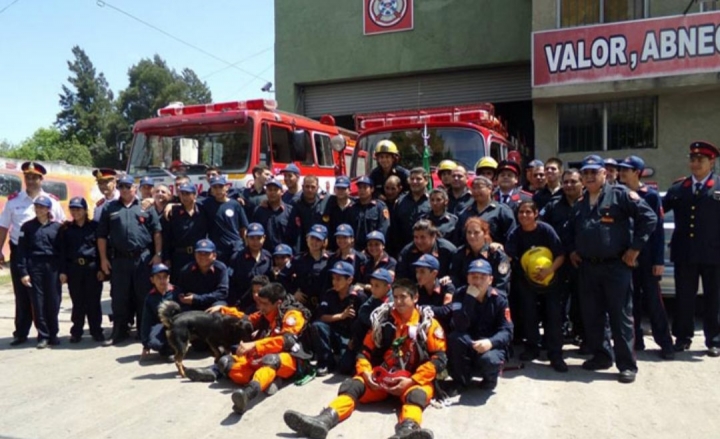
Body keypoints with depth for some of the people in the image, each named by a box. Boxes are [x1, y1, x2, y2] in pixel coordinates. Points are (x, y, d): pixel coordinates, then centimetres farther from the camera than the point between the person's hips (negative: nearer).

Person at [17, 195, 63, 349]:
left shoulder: (56, 226, 6)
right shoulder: (28, 226, 5)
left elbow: (62, 250, 6)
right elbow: (22, 250, 2)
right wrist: (23, 272, -6)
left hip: (53, 267, 0)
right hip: (34, 267, 0)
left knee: (53, 301, 2)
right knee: (38, 302, 1)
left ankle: (53, 334, 15)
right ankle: (43, 336, 9)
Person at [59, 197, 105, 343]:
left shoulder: (94, 226, 3)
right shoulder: (66, 229, 9)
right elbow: (62, 251, 8)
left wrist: (101, 268, -4)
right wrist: (62, 271, 1)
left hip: (92, 267, -2)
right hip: (73, 268, 2)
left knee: (93, 301, 3)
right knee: (77, 302, 7)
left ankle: (96, 331, 12)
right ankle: (76, 332, 16)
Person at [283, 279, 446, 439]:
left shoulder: (429, 323, 2)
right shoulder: (382, 319, 10)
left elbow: (439, 358, -7)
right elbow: (366, 352, 11)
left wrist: (412, 380, -17)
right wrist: (366, 373, -10)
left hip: (415, 380, -3)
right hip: (382, 377, 3)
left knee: (417, 394, -37)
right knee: (352, 385, -22)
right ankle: (324, 420, -49)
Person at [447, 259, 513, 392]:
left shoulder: (499, 299, -8)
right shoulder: (460, 295, -8)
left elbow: (506, 332, -13)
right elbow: (460, 326, -22)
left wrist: (490, 342, -33)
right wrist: (470, 298, -28)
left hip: (492, 347, -1)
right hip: (468, 347, 1)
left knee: (488, 360, -35)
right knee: (454, 337, -31)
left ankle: (491, 377, 6)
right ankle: (461, 381, -6)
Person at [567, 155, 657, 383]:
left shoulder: (620, 194, -5)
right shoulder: (580, 203, 15)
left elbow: (649, 217, -10)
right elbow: (571, 229, 30)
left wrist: (635, 247, -11)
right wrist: (572, 250, 16)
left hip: (616, 266, -6)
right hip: (587, 267, 6)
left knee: (621, 316, -1)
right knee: (591, 315, 11)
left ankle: (627, 365, 7)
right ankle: (600, 356, 26)